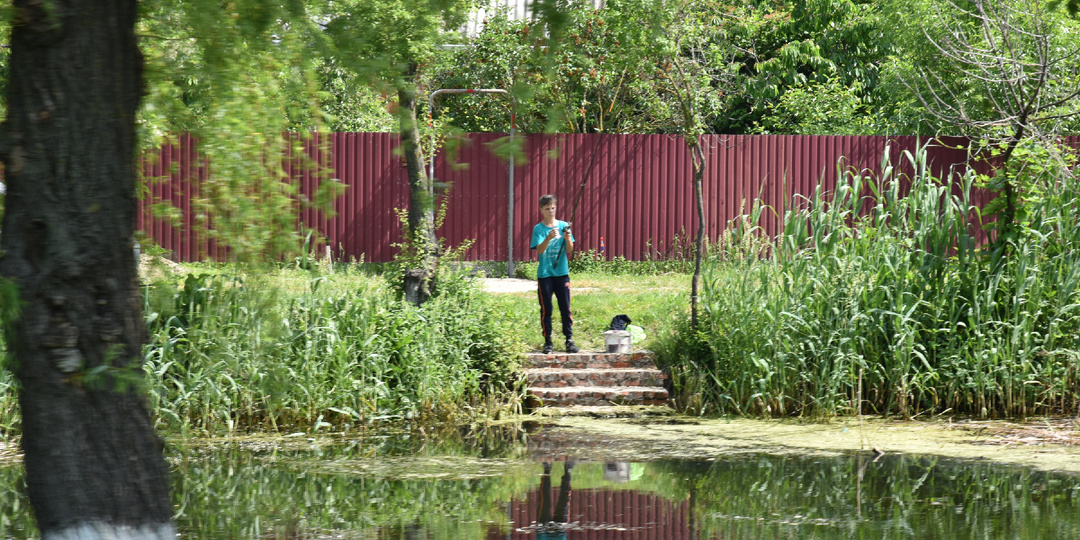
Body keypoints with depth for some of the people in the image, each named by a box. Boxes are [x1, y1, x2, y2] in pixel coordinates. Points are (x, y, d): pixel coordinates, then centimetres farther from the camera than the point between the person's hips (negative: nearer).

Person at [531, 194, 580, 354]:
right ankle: (548, 341, 9)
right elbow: (540, 250, -14)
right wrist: (549, 238, -30)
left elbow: (570, 250, 1)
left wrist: (568, 239, -19)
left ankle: (569, 339, 6)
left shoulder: (564, 226, 5)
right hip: (544, 273, -1)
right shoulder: (538, 229, -1)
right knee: (546, 309, 2)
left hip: (562, 272, 1)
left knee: (565, 308, 1)